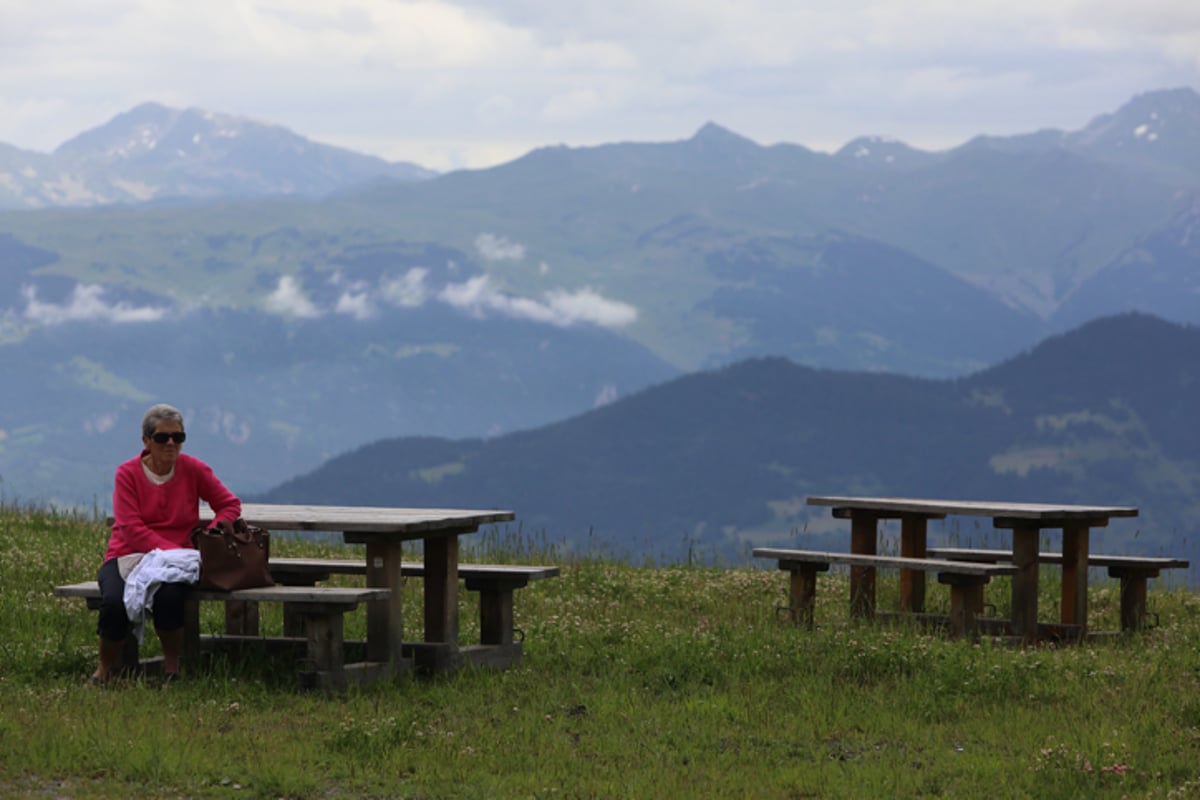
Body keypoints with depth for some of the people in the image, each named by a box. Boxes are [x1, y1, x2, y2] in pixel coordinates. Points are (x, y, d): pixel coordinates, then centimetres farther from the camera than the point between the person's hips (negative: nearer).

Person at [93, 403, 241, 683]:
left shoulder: (193, 470, 3)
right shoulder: (127, 473, -3)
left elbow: (230, 504, 12)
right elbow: (132, 529, -12)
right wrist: (172, 551, -24)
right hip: (128, 555, 0)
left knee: (169, 595, -36)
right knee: (115, 601, -33)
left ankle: (172, 666, -9)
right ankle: (105, 668, -5)